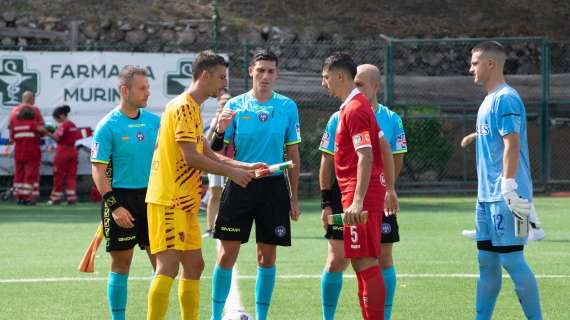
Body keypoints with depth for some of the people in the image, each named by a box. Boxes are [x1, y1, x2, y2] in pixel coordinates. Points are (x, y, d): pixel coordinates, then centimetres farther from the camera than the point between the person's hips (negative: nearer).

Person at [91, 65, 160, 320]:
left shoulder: (155, 122, 6)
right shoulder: (108, 126, -8)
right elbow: (98, 170, -10)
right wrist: (114, 206, -17)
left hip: (151, 196, 5)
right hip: (120, 197, -5)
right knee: (121, 265, 1)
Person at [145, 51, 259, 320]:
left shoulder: (192, 108, 20)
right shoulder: (183, 107, -12)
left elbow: (208, 155, 21)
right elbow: (190, 157, -19)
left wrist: (246, 167, 11)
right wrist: (232, 172, -11)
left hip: (184, 202, 10)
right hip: (169, 201, -10)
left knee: (193, 265, 11)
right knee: (168, 265, -13)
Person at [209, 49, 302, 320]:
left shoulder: (287, 107, 3)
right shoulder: (235, 106, -1)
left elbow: (292, 154, 8)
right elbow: (218, 151, -1)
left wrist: (293, 197, 7)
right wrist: (220, 130, -23)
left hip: (274, 186, 1)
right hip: (240, 184, -1)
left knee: (267, 256, 6)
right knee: (227, 254, -3)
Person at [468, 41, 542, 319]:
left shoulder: (505, 99, -12)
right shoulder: (488, 101, 17)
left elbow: (512, 144, -19)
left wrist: (509, 188, -24)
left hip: (506, 198, -10)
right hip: (488, 197, 10)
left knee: (511, 259, -8)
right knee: (486, 262, 10)